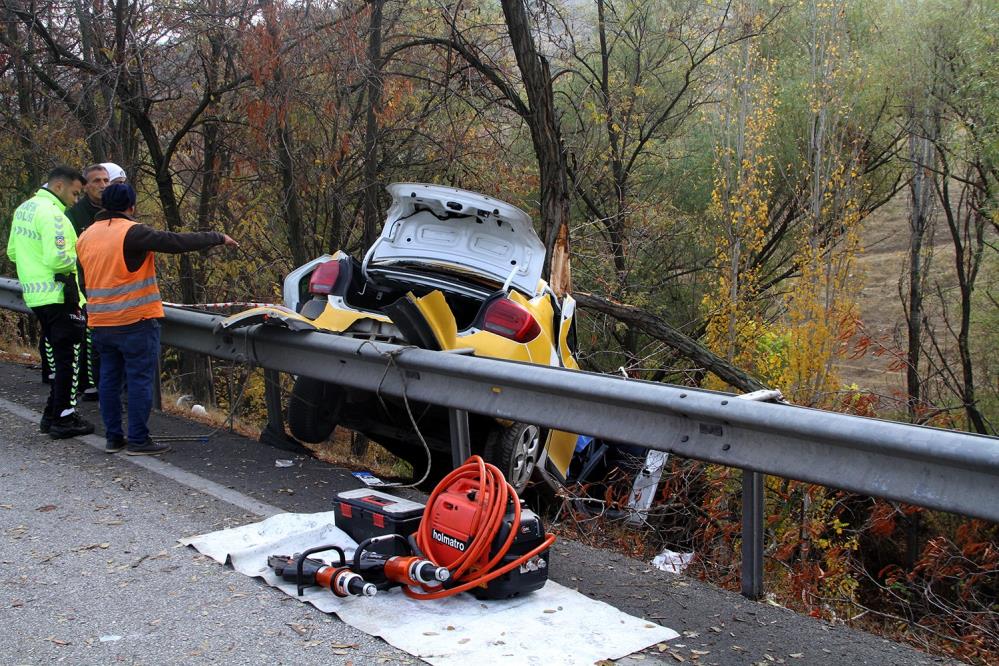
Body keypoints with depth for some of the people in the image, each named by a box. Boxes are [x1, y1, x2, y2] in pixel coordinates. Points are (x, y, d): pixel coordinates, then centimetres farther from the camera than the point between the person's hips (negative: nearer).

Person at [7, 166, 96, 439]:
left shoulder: (23, 209, 14)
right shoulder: (52, 214, -18)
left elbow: (13, 252, 20)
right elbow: (57, 259, -27)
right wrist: (78, 260, -9)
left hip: (35, 295, 10)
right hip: (58, 296, -10)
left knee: (58, 357, 18)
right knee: (67, 358, -1)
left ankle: (52, 415, 23)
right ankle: (63, 420, 3)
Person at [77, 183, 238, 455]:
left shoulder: (86, 236, 10)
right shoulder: (132, 232, -14)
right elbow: (176, 242, -17)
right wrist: (218, 238, -8)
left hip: (100, 323, 7)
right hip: (135, 322, -7)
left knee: (109, 379, 13)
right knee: (140, 380, -1)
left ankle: (113, 437, 18)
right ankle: (138, 440, 1)